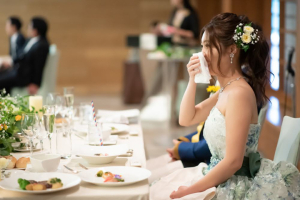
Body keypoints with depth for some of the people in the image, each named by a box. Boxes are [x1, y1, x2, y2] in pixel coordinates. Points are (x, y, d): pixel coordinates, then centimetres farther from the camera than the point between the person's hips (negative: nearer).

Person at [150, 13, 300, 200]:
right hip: (222, 179, 8)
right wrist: (192, 81, 3)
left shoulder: (239, 93, -21)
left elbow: (233, 161, -24)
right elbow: (186, 119, 17)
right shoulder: (226, 89, 8)